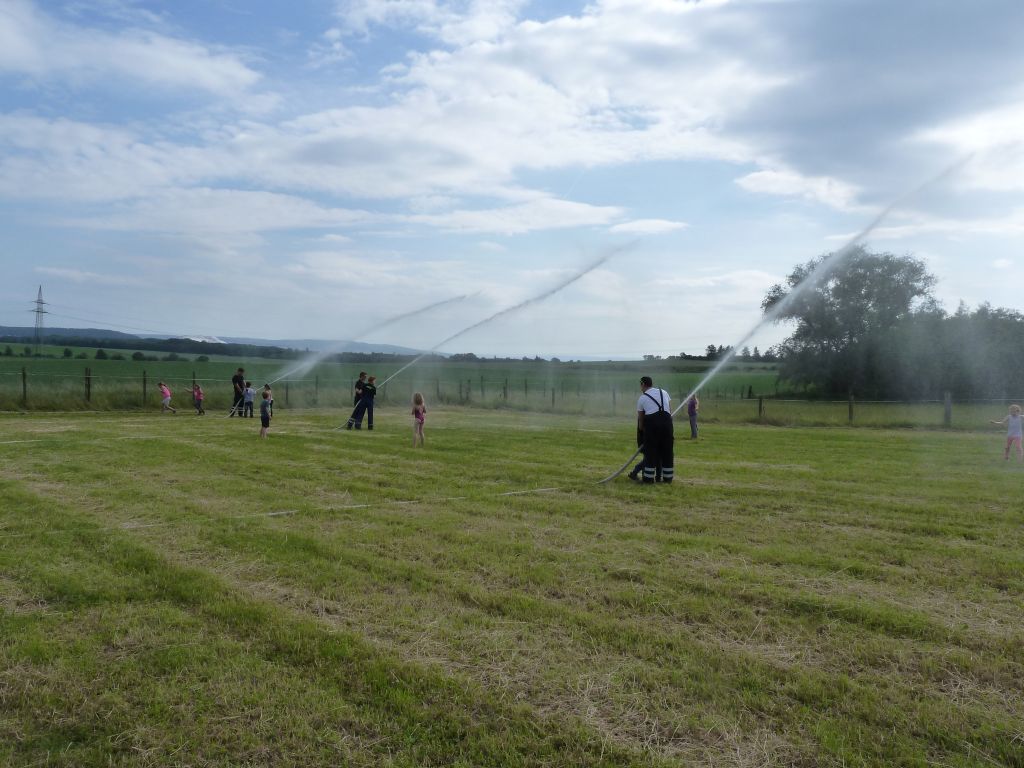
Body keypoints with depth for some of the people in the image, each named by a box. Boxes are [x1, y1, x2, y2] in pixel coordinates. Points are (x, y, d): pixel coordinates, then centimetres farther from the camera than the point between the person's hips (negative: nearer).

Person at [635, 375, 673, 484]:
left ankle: (649, 478, 5)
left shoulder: (642, 398, 13)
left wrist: (641, 429, 30)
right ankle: (667, 477, 16)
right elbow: (670, 411, 17)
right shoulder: (664, 392, 21)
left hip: (652, 422, -3)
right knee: (666, 451, 11)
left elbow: (640, 418, 15)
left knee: (650, 450, 4)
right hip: (666, 421, 3)